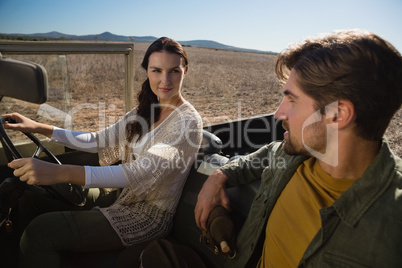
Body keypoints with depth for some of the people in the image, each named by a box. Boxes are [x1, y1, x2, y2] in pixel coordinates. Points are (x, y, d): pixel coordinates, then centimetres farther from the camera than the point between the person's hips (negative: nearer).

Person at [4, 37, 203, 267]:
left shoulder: (188, 121, -19)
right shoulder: (146, 110, 7)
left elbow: (145, 173, -31)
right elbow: (101, 141, 11)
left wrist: (63, 173, -40)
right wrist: (40, 128, 4)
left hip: (148, 216, -8)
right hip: (124, 198, 8)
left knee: (40, 232, -16)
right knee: (34, 195, 9)